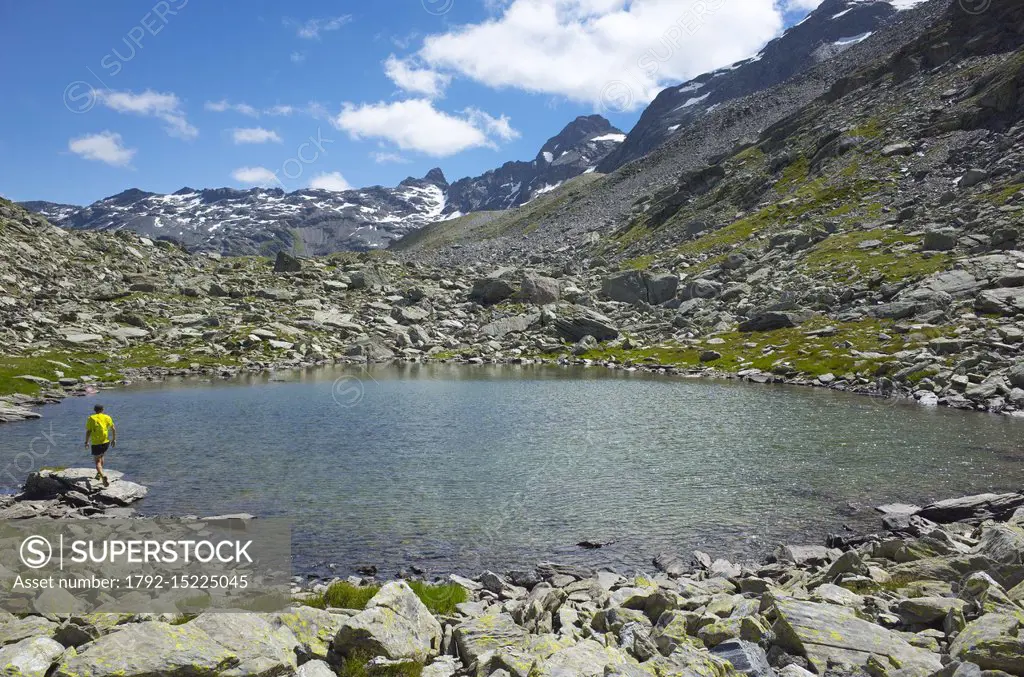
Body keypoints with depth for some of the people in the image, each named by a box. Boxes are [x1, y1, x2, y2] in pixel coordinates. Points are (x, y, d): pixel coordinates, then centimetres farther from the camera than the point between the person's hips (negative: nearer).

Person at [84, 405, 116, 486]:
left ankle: (103, 476, -25)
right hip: (106, 442, 3)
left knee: (97, 462, -1)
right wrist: (114, 439, 18)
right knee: (101, 456, 30)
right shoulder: (107, 417, 4)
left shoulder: (91, 418, -4)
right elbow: (113, 429, 7)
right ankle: (99, 474, 36)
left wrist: (87, 442, 4)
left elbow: (88, 431, -8)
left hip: (96, 443, -3)